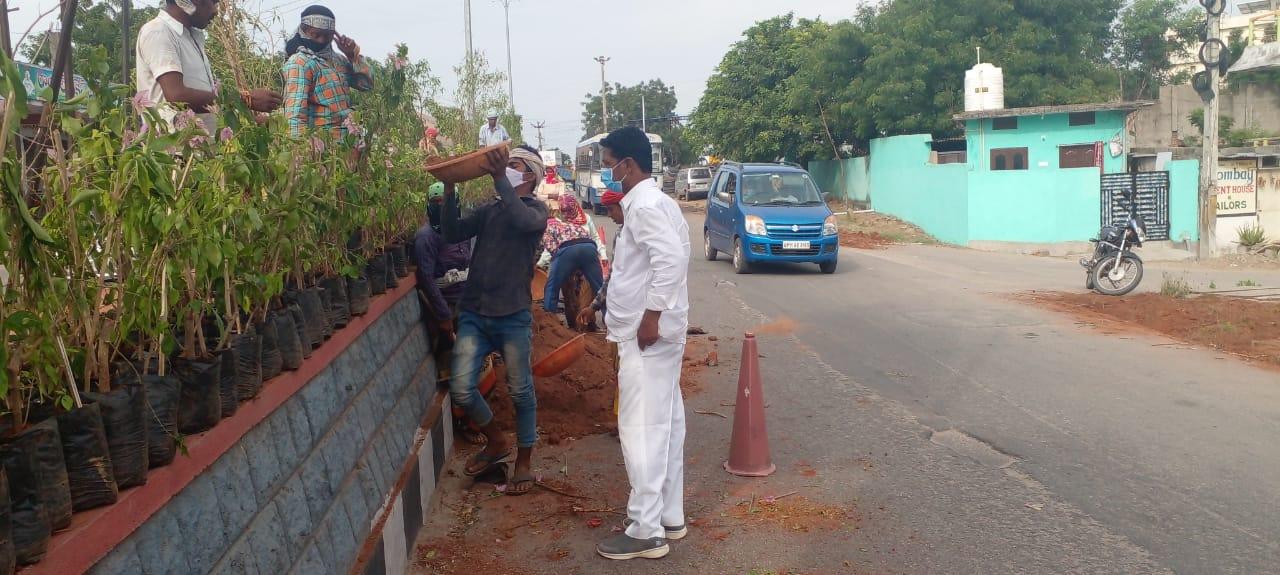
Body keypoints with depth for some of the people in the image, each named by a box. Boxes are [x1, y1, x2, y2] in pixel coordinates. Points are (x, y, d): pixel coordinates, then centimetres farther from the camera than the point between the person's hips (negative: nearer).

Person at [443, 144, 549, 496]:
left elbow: (524, 220, -21)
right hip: (473, 314, 4)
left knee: (520, 392, 5)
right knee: (461, 389, -3)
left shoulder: (537, 209, 4)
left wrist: (499, 177, -24)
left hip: (513, 316, -4)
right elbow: (453, 234, 3)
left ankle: (523, 462, 22)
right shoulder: (488, 211, 16)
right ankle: (496, 442, 22)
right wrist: (450, 189, -7)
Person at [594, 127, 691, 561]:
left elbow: (671, 258, -28)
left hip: (647, 334, -11)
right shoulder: (650, 202, 16)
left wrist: (652, 315, -24)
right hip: (654, 333, 11)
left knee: (642, 429, -5)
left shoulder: (645, 205, -16)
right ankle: (669, 516, 24)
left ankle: (646, 531, 2)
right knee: (664, 425, 15)